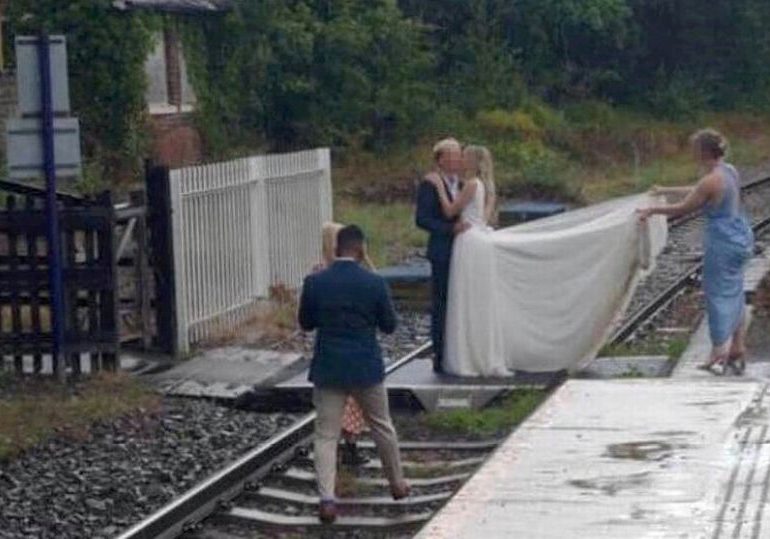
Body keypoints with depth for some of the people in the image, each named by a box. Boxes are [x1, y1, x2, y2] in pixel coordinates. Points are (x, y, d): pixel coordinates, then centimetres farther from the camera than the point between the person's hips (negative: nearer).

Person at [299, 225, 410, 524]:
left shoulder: (315, 282, -7)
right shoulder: (375, 283, -11)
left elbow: (305, 323, 4)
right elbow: (389, 325, -1)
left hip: (328, 368, 0)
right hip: (366, 367, 0)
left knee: (326, 435, 4)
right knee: (382, 427, 19)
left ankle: (327, 498, -8)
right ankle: (397, 483, 35)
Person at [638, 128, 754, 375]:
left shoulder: (711, 181, -21)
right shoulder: (731, 171, 5)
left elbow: (682, 209, -11)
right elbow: (696, 192, 21)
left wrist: (652, 210, 2)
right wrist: (666, 190, 29)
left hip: (723, 242, -9)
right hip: (740, 237, 9)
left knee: (719, 296, 3)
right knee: (735, 295, 17)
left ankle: (718, 358, 11)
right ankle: (737, 353, 26)